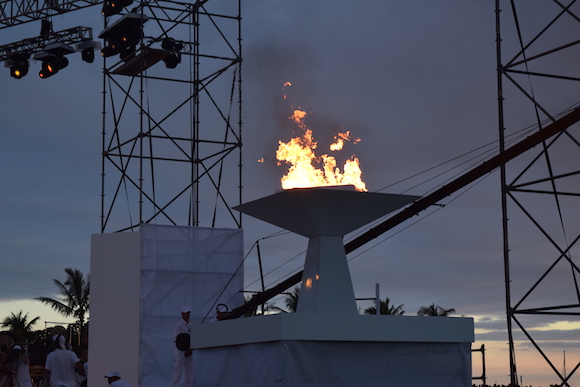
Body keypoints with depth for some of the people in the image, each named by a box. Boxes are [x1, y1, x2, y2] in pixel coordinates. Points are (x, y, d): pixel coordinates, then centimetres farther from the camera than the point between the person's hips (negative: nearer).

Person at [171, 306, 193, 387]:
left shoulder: (190, 326, 16)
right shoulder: (178, 326, -6)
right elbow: (177, 341, -10)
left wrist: (190, 350, -4)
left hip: (189, 354, 7)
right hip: (180, 354, -7)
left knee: (190, 374, 3)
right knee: (177, 374, -7)